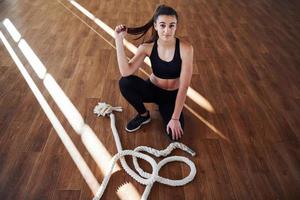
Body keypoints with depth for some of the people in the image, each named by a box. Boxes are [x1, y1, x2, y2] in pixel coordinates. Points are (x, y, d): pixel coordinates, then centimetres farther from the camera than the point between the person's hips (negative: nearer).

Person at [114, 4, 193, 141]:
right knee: (124, 82, -28)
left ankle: (162, 108, 10)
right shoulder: (147, 47, -16)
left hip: (172, 95, -2)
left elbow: (184, 86, -22)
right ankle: (143, 115, 0)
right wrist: (119, 40, -31)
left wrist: (175, 118, -23)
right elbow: (126, 72, -28)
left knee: (175, 135, -24)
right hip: (152, 90, 2)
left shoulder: (185, 49, -23)